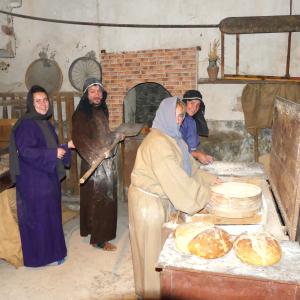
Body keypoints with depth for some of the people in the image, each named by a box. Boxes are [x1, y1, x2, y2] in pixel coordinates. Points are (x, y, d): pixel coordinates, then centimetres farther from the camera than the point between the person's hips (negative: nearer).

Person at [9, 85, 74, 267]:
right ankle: (39, 255, 20)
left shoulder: (46, 124, 11)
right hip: (33, 181, -8)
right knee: (37, 217, 3)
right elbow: (25, 151, -23)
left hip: (49, 178, 8)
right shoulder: (25, 124, -15)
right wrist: (53, 154, -24)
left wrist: (67, 146, 7)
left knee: (51, 215, 16)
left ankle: (53, 250, 31)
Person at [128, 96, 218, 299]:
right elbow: (177, 180, -28)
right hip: (149, 201, -9)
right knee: (152, 247, 8)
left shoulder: (172, 137, 5)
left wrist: (212, 180, 0)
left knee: (162, 244, 21)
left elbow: (189, 166, 9)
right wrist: (207, 195, -20)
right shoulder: (158, 143, -26)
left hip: (163, 199, 9)